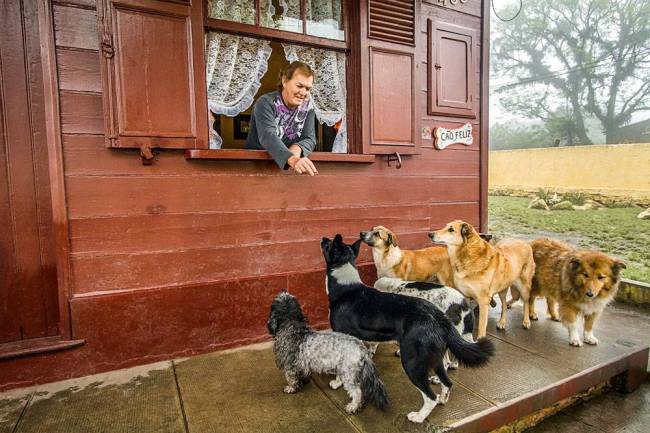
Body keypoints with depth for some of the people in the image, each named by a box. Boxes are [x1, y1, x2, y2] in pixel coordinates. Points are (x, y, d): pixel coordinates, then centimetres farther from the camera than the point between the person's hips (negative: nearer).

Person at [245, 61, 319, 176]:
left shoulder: (307, 107, 2)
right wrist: (291, 158, -46)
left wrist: (298, 148, -25)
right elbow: (267, 136, -29)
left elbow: (310, 139, -2)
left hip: (286, 167, 4)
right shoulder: (266, 103, -13)